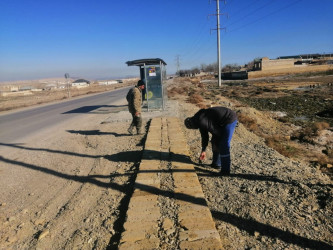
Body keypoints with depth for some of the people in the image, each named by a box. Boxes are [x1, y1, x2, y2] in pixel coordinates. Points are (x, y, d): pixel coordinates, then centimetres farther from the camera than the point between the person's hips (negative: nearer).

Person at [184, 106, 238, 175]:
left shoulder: (201, 122, -21)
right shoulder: (199, 120, 11)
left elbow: (216, 131, -17)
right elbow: (204, 136, 20)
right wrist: (203, 150, 25)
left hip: (230, 119, -11)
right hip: (223, 121, 11)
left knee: (224, 146, -11)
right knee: (215, 141, 15)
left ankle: (225, 170, -3)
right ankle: (216, 163, 27)